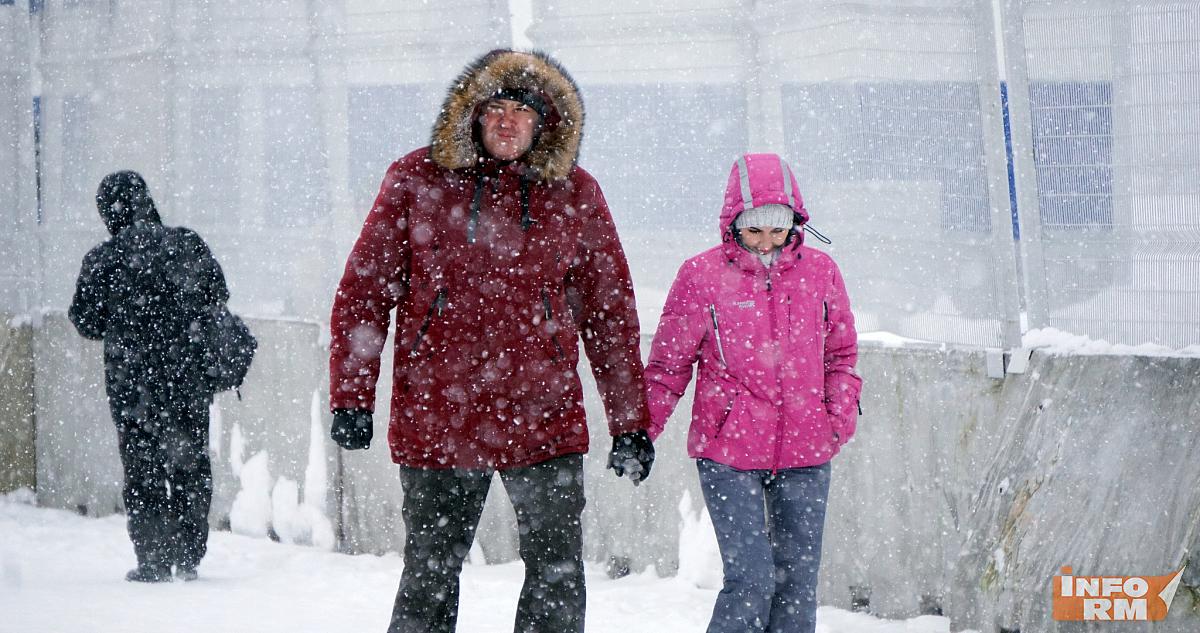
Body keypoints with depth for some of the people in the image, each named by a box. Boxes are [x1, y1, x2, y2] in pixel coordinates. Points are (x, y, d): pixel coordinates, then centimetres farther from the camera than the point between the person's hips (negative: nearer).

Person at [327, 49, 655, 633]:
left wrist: (630, 422, 9)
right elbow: (363, 292, 3)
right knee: (430, 574, 9)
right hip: (436, 420, -1)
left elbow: (610, 313, 10)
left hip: (545, 418, 1)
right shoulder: (416, 181, 1)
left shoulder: (576, 195, 5)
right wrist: (351, 397, -5)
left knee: (558, 575, -1)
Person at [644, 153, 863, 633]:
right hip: (727, 454, -3)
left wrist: (842, 413, 0)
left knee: (797, 578, 8)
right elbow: (668, 364, 3)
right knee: (750, 577, -12)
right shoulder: (702, 274, -3)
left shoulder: (819, 271, 5)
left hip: (804, 453, 3)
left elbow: (840, 354, 16)